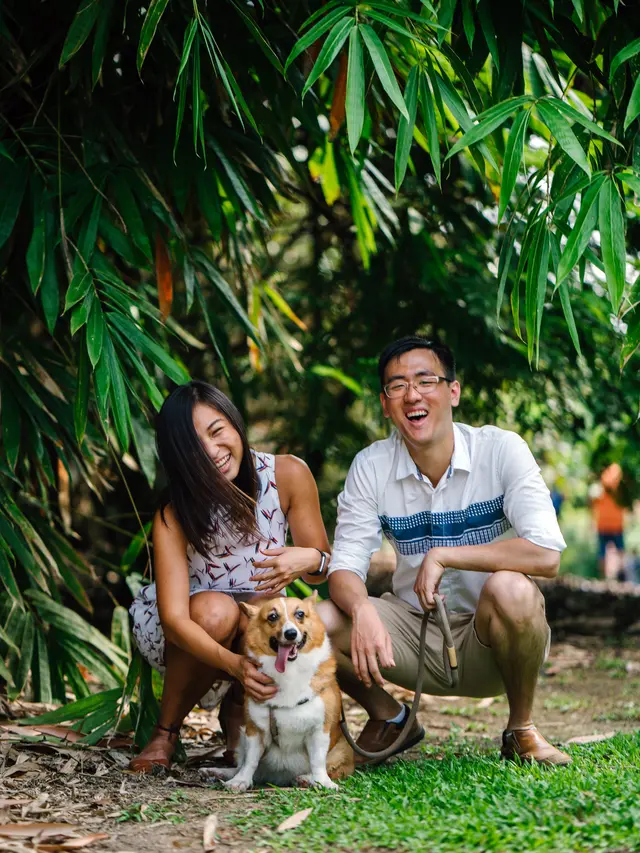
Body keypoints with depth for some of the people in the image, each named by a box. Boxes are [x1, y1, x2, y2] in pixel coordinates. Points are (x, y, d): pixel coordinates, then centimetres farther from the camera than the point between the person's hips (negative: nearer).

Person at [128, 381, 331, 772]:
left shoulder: (288, 475, -16)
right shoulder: (175, 515, -23)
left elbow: (323, 571, -7)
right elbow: (174, 618, -31)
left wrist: (310, 560, -33)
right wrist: (233, 663, -49)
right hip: (185, 637, -2)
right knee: (216, 609, -36)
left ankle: (236, 711, 1)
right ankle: (166, 731, -10)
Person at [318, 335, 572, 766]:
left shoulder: (501, 450, -14)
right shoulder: (371, 467, -5)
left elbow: (546, 555, -25)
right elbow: (345, 568, -9)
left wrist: (442, 555, -24)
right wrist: (362, 609, -32)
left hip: (490, 642, -3)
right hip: (415, 631, 3)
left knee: (509, 588, -36)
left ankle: (522, 729, -7)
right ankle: (389, 718, 9)